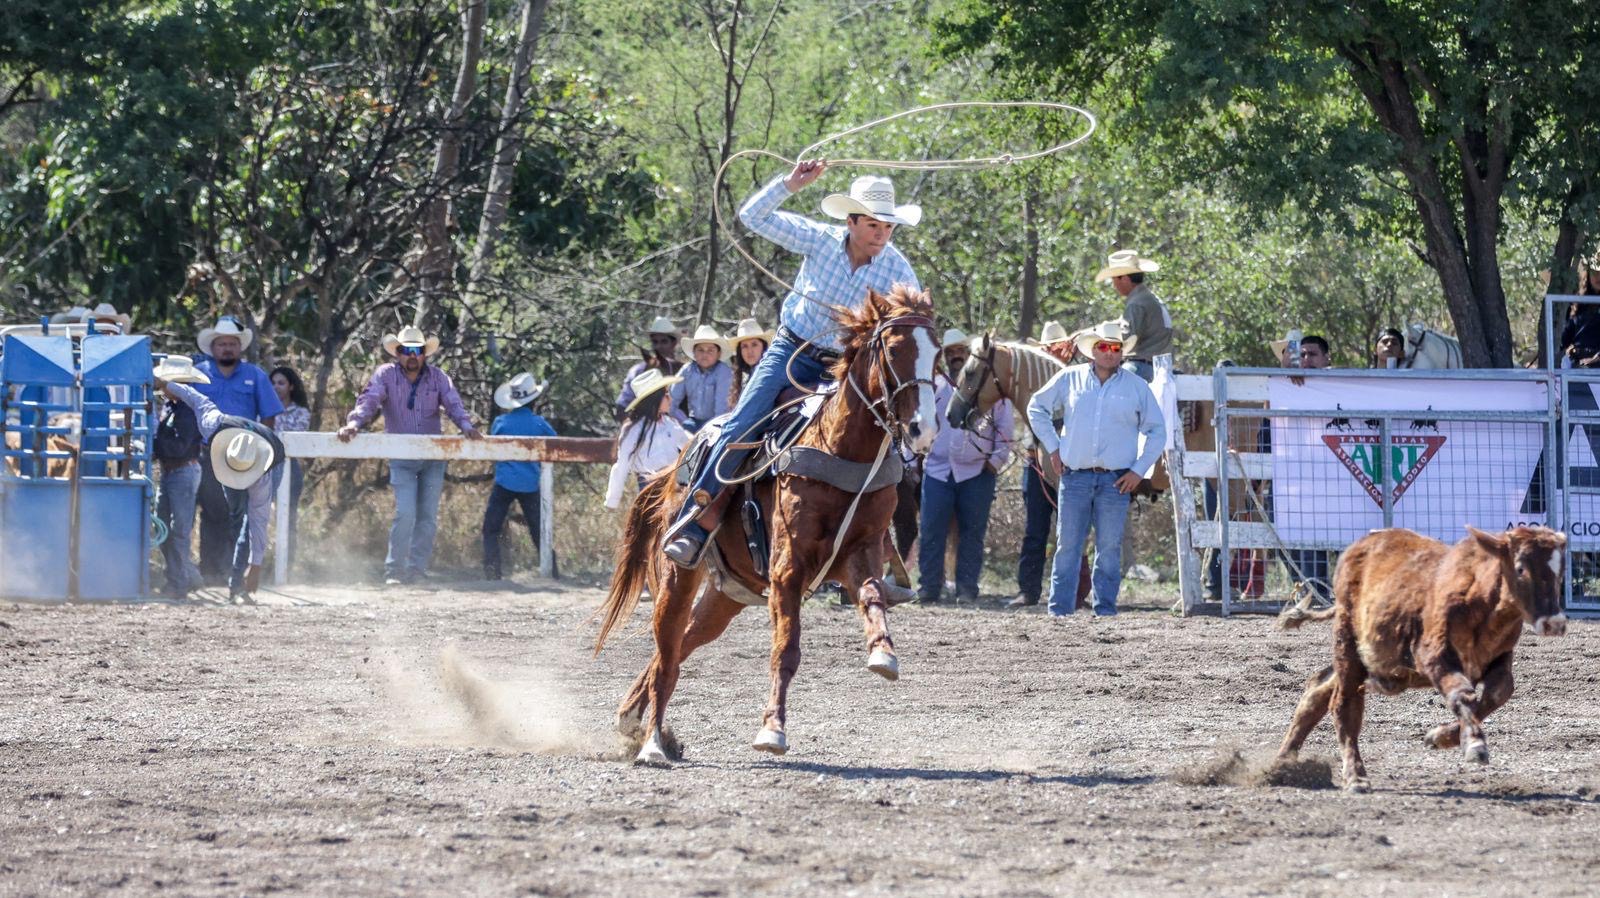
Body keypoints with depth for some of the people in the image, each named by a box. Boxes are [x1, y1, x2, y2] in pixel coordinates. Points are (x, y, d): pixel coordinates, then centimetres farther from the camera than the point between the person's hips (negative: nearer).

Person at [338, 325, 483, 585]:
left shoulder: (437, 377, 2)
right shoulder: (386, 375, -3)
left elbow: (454, 404, -8)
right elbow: (369, 400, -15)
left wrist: (467, 426, -28)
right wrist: (354, 423, -34)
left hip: (433, 456, 3)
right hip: (401, 459, -3)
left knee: (428, 516, 4)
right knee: (405, 513, -15)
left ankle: (417, 570, 12)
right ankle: (394, 570, -8)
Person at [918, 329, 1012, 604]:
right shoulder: (933, 387, 12)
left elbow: (1004, 427, 6)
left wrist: (997, 460, -4)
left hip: (977, 471, -1)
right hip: (938, 470, 1)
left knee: (972, 534, 1)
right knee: (931, 531, -3)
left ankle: (967, 589, 6)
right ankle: (927, 589, 0)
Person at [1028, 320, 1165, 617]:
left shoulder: (1136, 387, 5)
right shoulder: (1070, 380, 6)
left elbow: (1156, 431, 9)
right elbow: (1037, 408, 17)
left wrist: (1139, 470, 0)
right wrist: (1053, 447, 8)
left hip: (1115, 481, 0)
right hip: (1075, 477, 0)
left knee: (1110, 549, 1)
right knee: (1067, 547, 2)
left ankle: (1105, 610, 7)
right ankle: (1059, 611, 6)